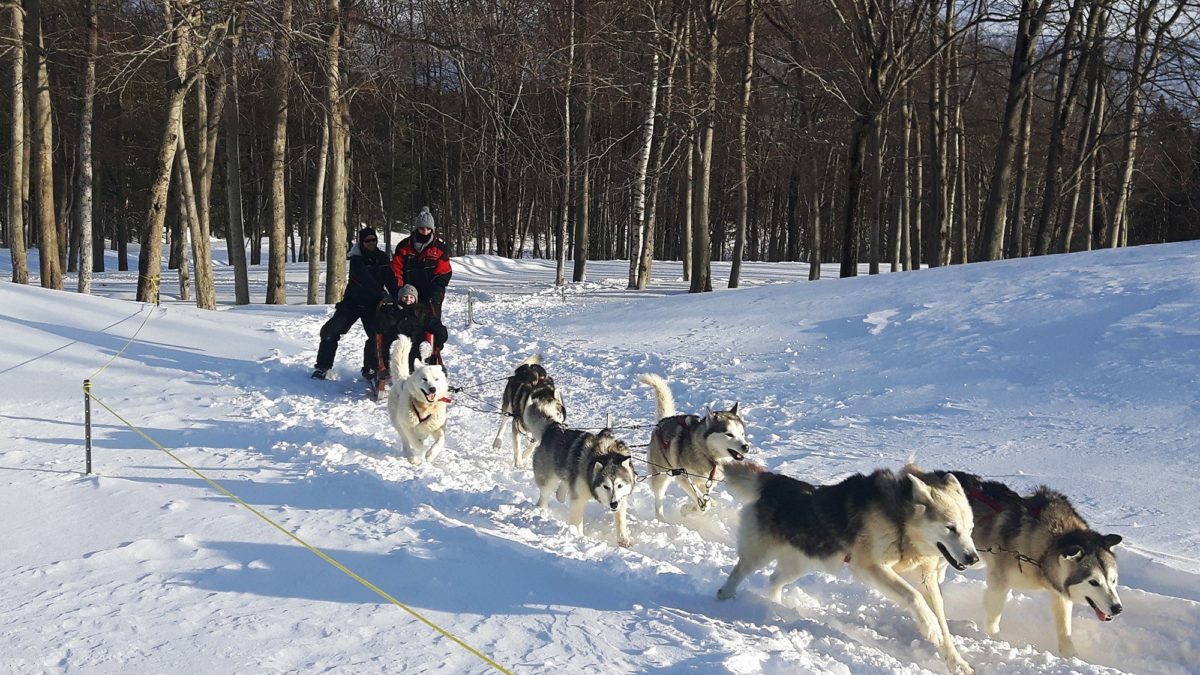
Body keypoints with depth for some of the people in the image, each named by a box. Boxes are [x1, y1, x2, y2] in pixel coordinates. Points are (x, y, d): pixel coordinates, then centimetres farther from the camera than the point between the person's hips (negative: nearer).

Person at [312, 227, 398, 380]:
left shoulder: (382, 257, 3)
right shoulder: (357, 259, -13)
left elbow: (390, 279, -2)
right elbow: (365, 280, -27)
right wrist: (382, 294, -39)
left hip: (372, 304, 3)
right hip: (353, 301, -3)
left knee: (377, 334, -11)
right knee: (330, 331, -9)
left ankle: (369, 369, 5)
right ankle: (322, 366, 4)